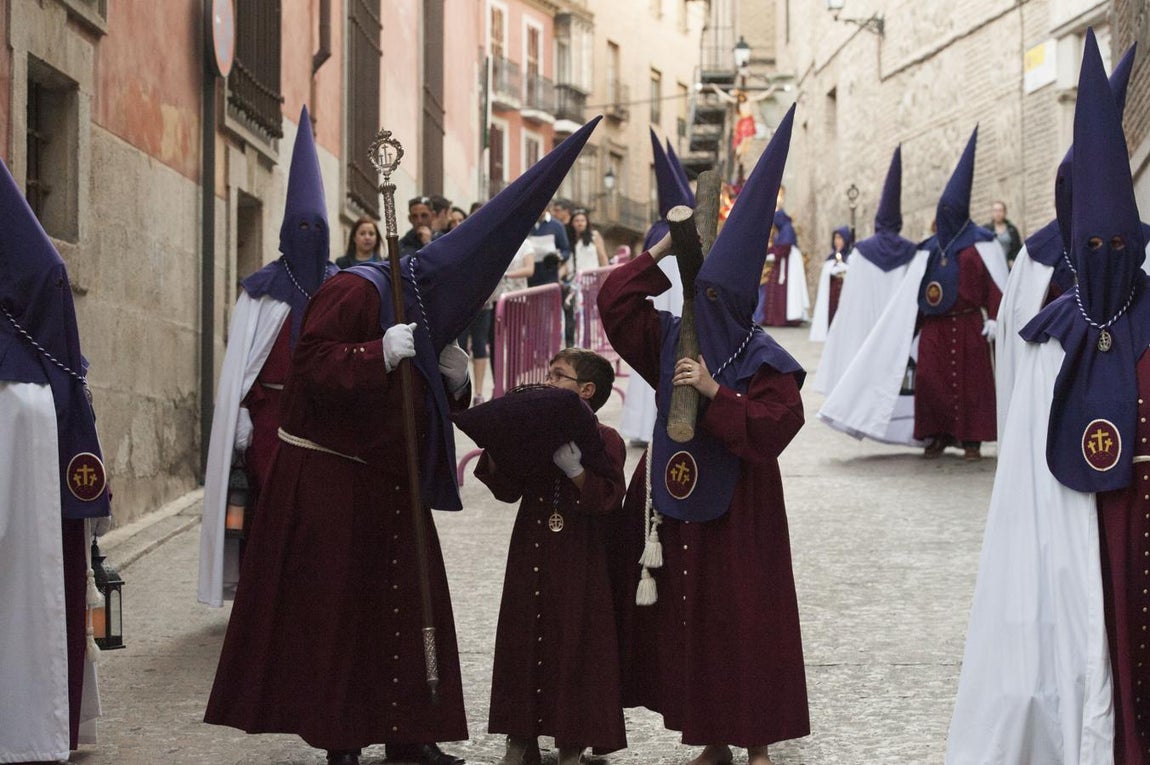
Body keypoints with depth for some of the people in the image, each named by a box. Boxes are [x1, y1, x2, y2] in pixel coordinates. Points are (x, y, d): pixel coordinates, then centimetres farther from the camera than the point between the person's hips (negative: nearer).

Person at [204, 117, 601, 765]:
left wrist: (453, 380, -1)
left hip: (391, 487, 8)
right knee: (337, 610, -3)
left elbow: (431, 409, 20)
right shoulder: (355, 291, -14)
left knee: (407, 607, 6)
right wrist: (379, 353, -30)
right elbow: (310, 367, -23)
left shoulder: (429, 314, 13)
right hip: (328, 481, -8)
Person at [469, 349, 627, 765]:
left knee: (574, 642, 1)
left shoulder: (605, 441, -8)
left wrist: (575, 469, -29)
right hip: (532, 559, 5)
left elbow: (609, 500, -17)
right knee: (523, 638, 8)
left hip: (580, 566, -5)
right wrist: (495, 451, -5)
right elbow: (509, 489, 9)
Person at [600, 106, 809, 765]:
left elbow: (772, 427, -21)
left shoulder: (765, 363, -11)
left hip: (737, 510, -5)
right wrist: (663, 253, -1)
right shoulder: (671, 339, 5)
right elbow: (617, 302, 5)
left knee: (742, 619, -2)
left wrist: (715, 393, -27)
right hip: (676, 496, 6)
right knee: (683, 617, 8)